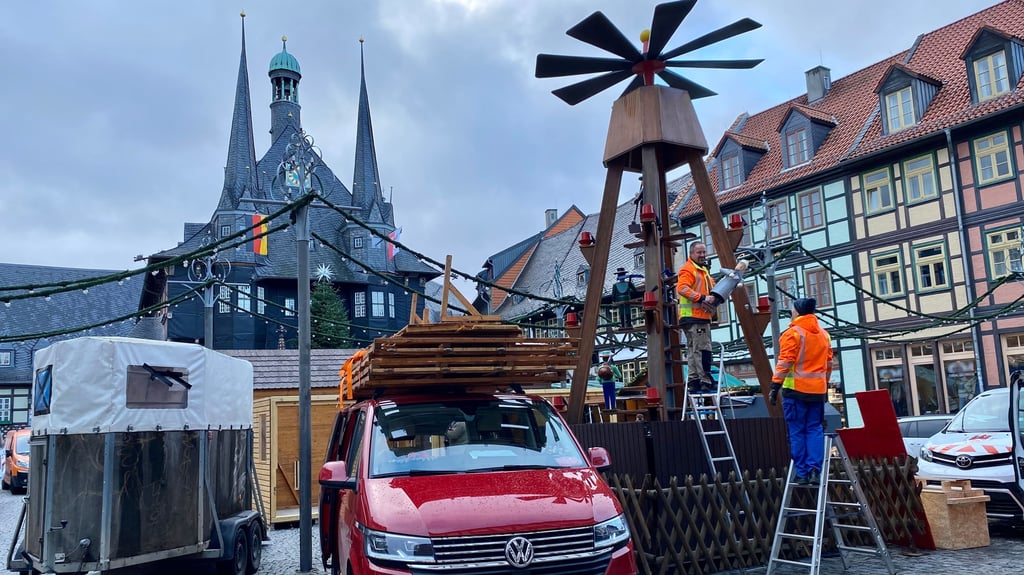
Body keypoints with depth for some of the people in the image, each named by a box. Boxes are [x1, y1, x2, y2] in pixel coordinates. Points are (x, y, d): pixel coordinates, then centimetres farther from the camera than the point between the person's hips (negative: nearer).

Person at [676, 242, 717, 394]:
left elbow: (711, 287, 30)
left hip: (702, 316, 10)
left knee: (693, 350, 11)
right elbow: (682, 288, -21)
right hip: (693, 316, -10)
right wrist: (702, 298, -25)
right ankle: (705, 382, -12)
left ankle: (693, 382, 14)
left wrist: (714, 297, 6)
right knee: (703, 349, -12)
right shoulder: (688, 269, -7)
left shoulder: (704, 270, 25)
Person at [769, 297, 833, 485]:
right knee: (815, 429, 9)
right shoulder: (824, 334, 13)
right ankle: (815, 470, 0)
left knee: (797, 431, 0)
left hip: (795, 389, -5)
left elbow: (784, 362, -12)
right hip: (818, 390, 5)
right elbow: (828, 364, 16)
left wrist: (775, 386, -10)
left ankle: (802, 473, 0)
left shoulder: (793, 333, -7)